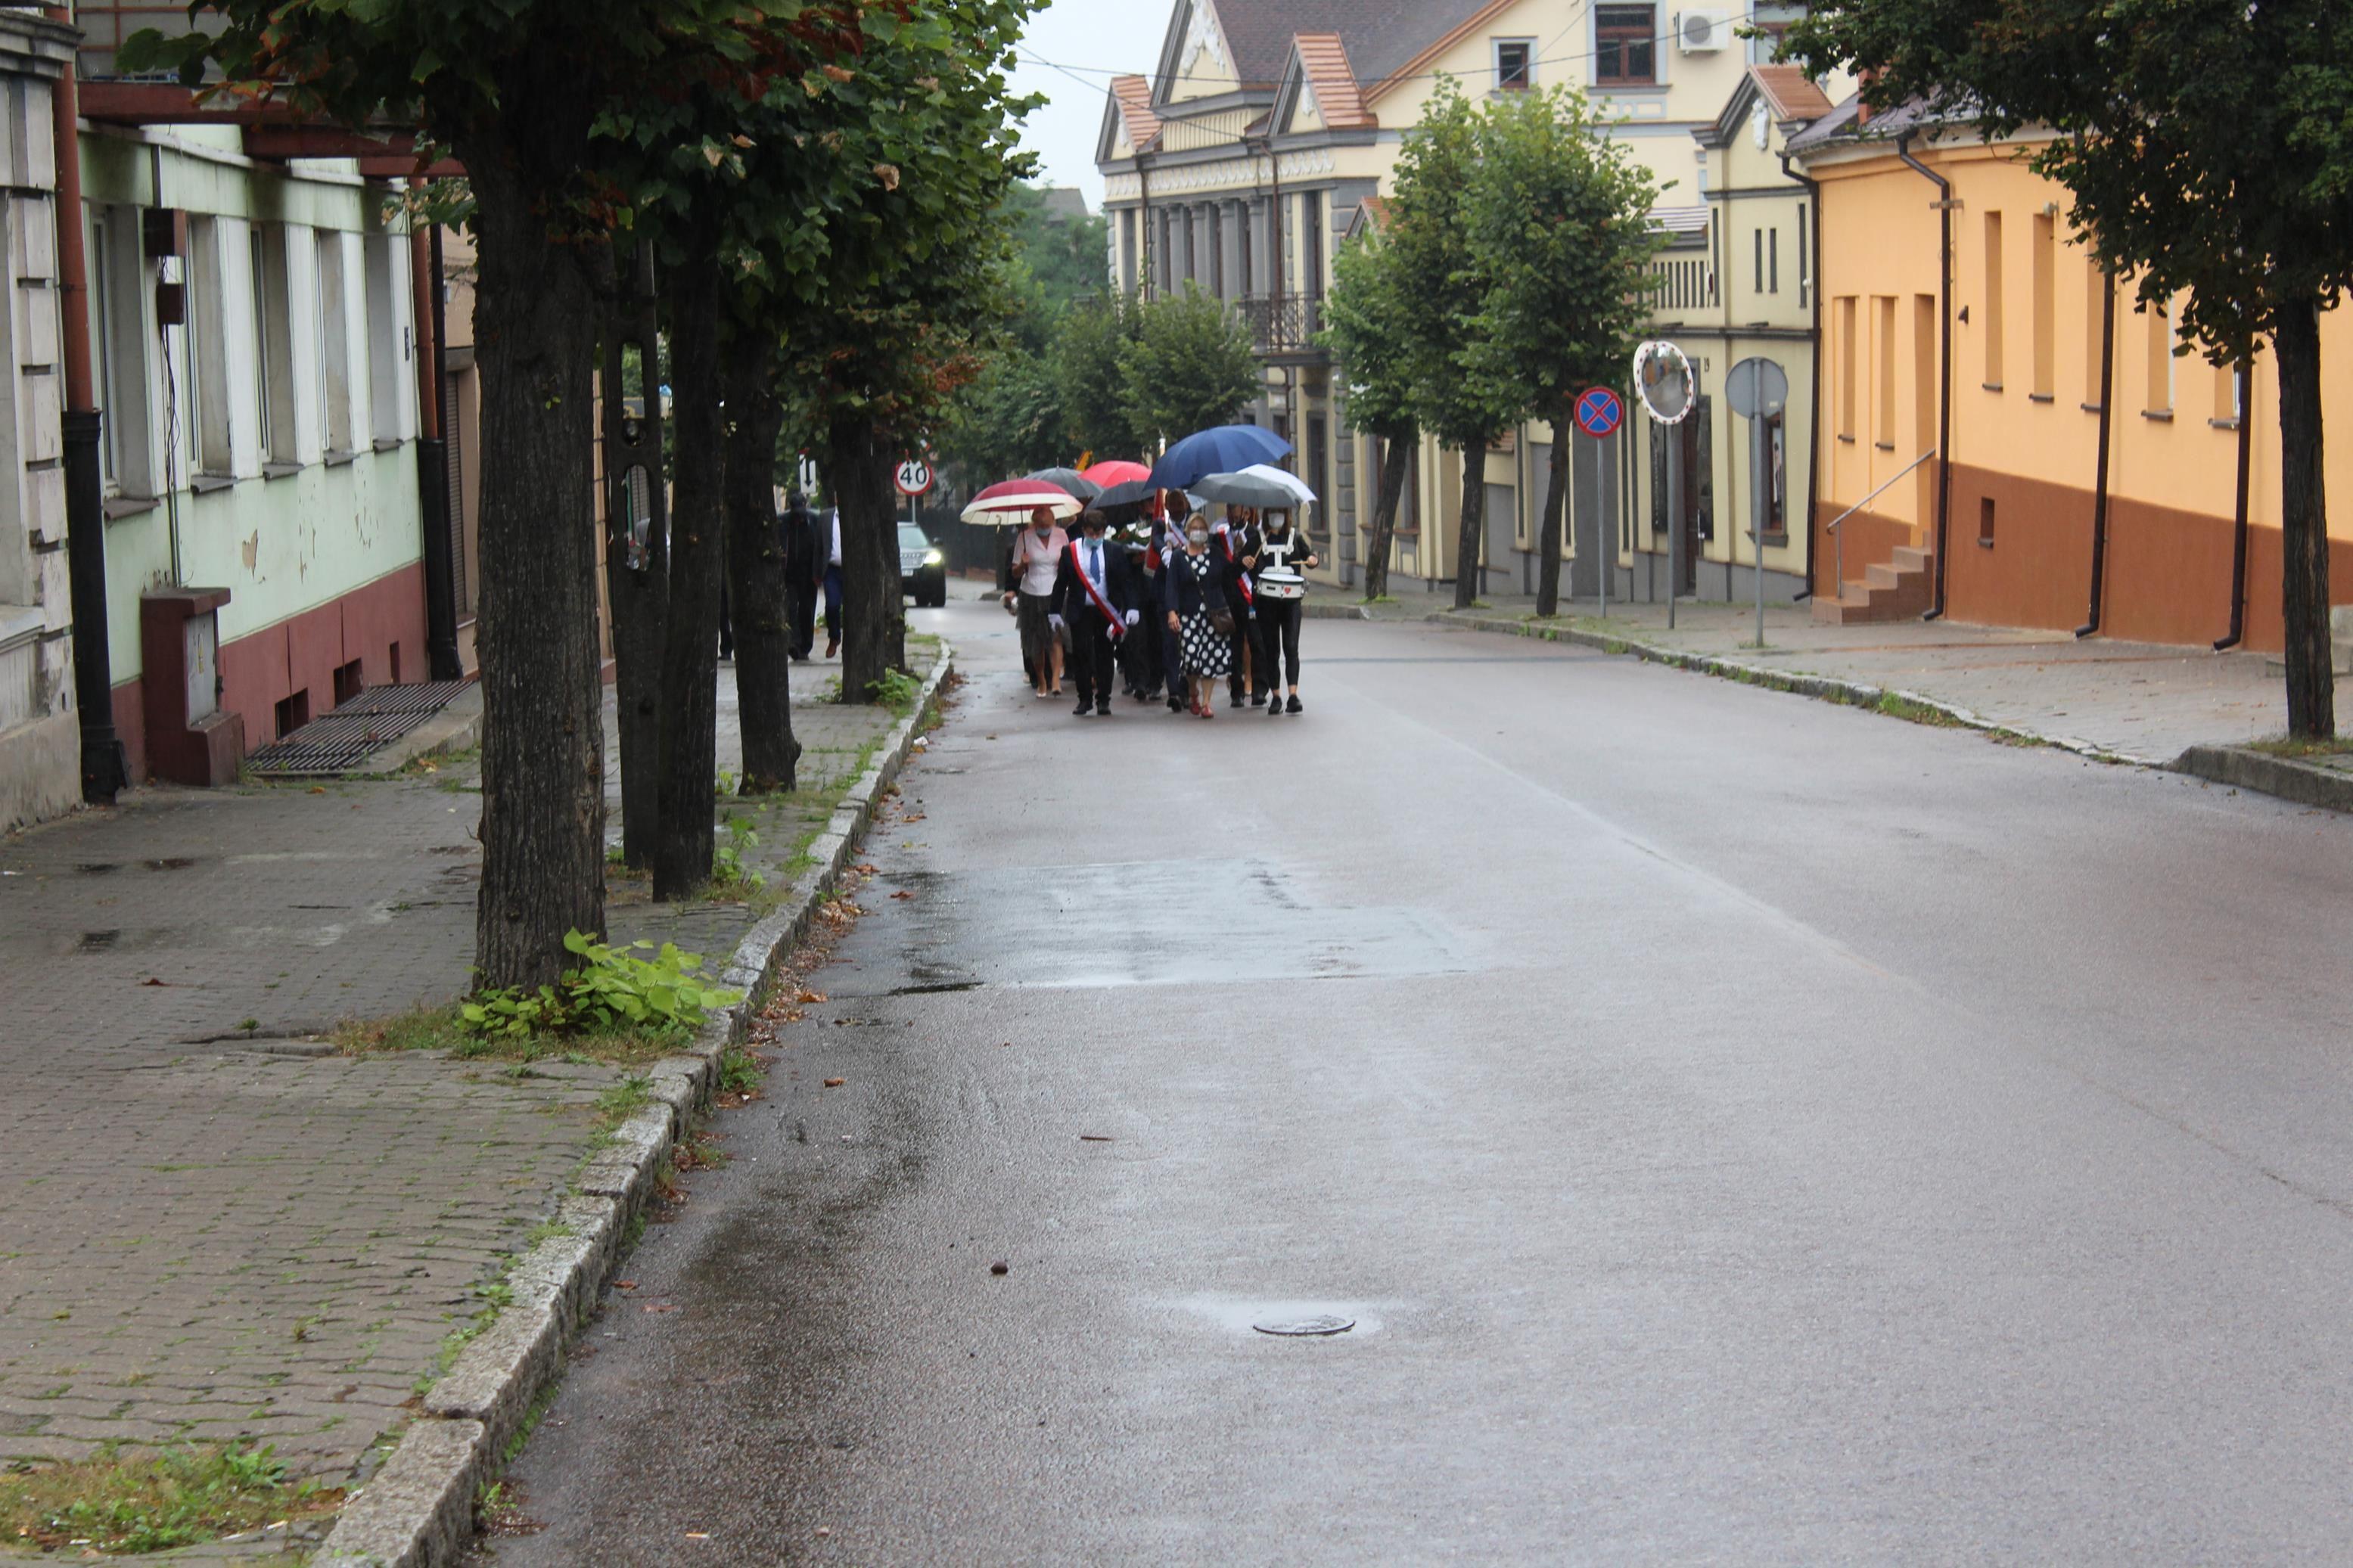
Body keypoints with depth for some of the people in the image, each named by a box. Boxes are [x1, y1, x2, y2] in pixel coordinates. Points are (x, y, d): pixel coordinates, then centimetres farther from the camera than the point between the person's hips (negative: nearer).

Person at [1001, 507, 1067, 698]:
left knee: (1055, 637, -16)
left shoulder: (1061, 536, 3)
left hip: (1055, 594, 0)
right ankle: (1041, 683, 18)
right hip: (1031, 595, 0)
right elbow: (1016, 573, 3)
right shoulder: (1024, 537, -1)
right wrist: (1022, 564, -20)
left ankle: (1056, 680, -21)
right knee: (1036, 642, 5)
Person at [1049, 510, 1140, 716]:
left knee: (1104, 656, 5)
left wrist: (1130, 608, -9)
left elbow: (1124, 583, 2)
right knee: (1080, 655, -3)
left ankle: (1103, 701, 12)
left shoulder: (1115, 552, 3)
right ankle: (1085, 699, 7)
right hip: (1080, 612, 0)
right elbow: (1061, 584, 5)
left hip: (1107, 612, 0)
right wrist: (1055, 612, 1)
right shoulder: (1070, 552, 2)